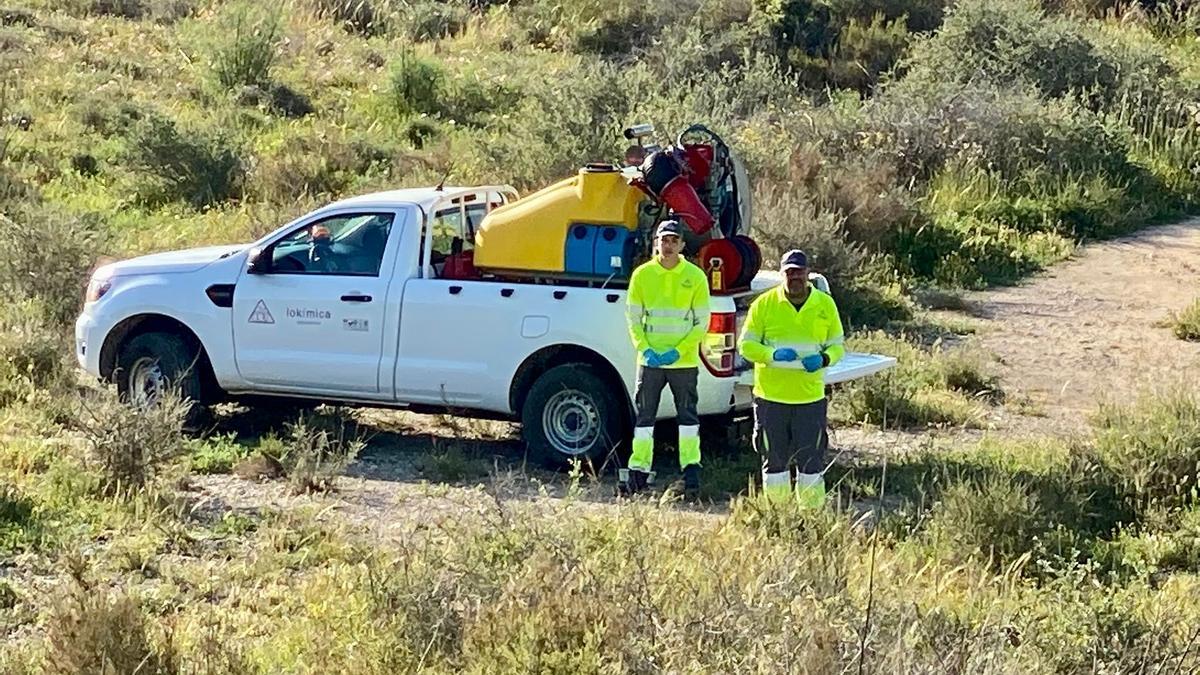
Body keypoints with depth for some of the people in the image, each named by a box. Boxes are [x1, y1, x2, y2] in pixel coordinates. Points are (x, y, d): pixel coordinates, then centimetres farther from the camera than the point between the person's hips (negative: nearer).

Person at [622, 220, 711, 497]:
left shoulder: (695, 276, -2)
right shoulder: (642, 274, 3)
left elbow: (701, 323, -1)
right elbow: (633, 318, 6)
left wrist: (678, 351, -12)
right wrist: (645, 349, -8)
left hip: (684, 361, -1)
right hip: (649, 360, 2)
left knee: (687, 415, 1)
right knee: (644, 414, 4)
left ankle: (691, 468, 6)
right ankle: (639, 469, 8)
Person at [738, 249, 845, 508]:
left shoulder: (825, 305, 4)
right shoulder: (764, 304, -2)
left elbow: (837, 345, 10)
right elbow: (747, 345, 0)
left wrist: (824, 359, -13)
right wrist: (773, 355, -19)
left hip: (810, 396, 1)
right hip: (771, 396, -1)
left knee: (811, 460, 4)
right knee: (775, 460, 6)